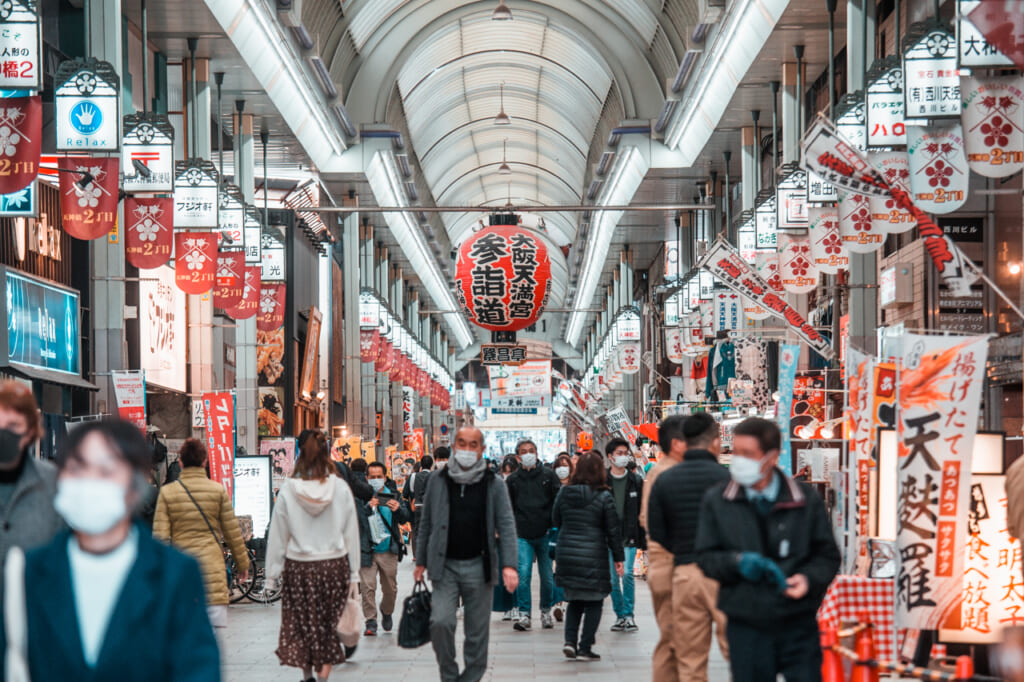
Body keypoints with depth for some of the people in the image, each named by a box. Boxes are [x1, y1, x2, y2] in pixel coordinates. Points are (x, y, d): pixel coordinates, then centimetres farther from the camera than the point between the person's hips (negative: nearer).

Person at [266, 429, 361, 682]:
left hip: (299, 567, 0)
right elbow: (351, 534, 1)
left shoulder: (288, 490, -6)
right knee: (329, 626, 9)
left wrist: (273, 573, 6)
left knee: (301, 624, 13)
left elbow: (278, 535, -2)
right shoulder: (341, 488, -4)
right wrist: (354, 574, 8)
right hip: (335, 565, 1)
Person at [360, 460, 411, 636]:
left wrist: (398, 509, -22)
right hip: (367, 550, -2)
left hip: (389, 550, 2)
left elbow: (407, 518, -1)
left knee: (390, 588, 10)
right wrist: (368, 507, -31)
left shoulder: (392, 494, 3)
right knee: (367, 587, -7)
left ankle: (386, 612, 37)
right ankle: (371, 622, 4)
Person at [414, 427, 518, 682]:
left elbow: (506, 526, -1)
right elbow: (426, 524, 13)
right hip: (445, 565, 0)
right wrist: (421, 562, 11)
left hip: (478, 566, 0)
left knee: (477, 631, 4)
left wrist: (509, 565, -12)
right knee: (440, 621, -14)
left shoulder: (494, 485, 2)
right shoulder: (437, 481, 6)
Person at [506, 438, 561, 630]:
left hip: (545, 534, 0)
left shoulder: (548, 475, 5)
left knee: (547, 576, 5)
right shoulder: (513, 480, 8)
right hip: (523, 536, 0)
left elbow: (558, 502, 6)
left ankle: (546, 611, 23)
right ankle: (524, 614, -7)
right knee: (523, 574, -12)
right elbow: (508, 509, 14)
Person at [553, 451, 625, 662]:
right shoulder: (604, 498, -8)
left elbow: (557, 522, 13)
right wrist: (618, 558, 3)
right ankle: (585, 648, 2)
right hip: (593, 555, -4)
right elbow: (613, 530, -5)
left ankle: (570, 640, 2)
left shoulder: (564, 494, 3)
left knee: (574, 600, 18)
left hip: (566, 554, 4)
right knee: (593, 602, 6)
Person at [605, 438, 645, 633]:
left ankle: (629, 614, -2)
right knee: (613, 577, 4)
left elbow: (642, 510, 6)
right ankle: (620, 615, 15)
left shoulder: (635, 480, 4)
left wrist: (643, 539, 2)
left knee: (627, 574, -12)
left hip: (629, 536, -1)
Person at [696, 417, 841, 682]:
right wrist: (737, 562, -16)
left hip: (798, 623, -1)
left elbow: (828, 555, 5)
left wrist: (809, 578, -15)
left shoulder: (806, 499, 0)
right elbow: (706, 556, 4)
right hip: (746, 627, 1)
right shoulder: (717, 501, 3)